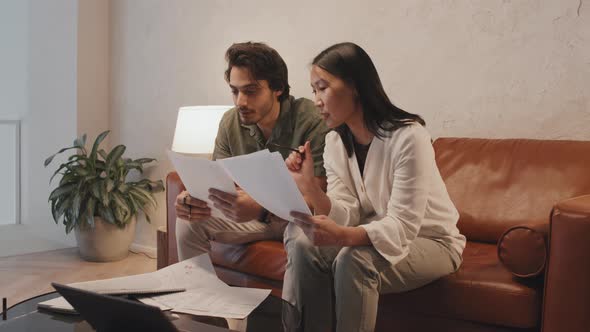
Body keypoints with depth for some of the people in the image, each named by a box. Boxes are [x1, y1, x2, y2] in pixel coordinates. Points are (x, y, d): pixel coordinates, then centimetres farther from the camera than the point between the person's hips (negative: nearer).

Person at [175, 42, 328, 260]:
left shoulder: (311, 121, -23)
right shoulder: (230, 122, -2)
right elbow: (219, 183, -1)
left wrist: (262, 209, -44)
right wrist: (194, 199, -26)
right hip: (254, 213, 5)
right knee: (189, 221, -8)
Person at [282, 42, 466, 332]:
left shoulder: (408, 137, -25)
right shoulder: (335, 140, -3)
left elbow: (402, 227, -29)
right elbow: (346, 218, -10)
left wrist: (342, 236, -46)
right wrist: (308, 187, -28)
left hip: (429, 241, -6)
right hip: (374, 235, 6)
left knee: (354, 259, -32)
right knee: (303, 245, -18)